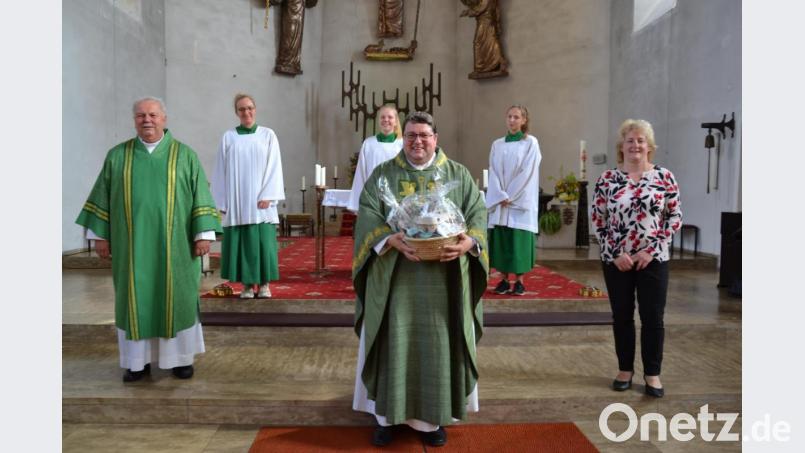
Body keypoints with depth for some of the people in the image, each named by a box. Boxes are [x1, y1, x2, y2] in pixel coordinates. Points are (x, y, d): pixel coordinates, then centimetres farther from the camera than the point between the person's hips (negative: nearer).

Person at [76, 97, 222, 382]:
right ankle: (138, 360, 17)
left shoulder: (185, 155, 1)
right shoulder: (117, 156, 6)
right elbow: (103, 197, 9)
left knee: (178, 298, 3)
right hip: (133, 244, 2)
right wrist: (100, 234, 4)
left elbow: (200, 196, -2)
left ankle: (181, 357, 16)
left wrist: (204, 234, -9)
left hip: (174, 245, -1)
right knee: (135, 299, 6)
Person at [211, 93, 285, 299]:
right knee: (241, 244, 2)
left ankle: (264, 284, 9)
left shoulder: (268, 135, 5)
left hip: (260, 202, -1)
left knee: (263, 242, -1)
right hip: (236, 203, 1)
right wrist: (222, 202, 1)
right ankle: (247, 284, 11)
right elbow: (221, 171, 6)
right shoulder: (228, 137, 7)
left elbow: (274, 167, 0)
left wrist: (267, 196, -9)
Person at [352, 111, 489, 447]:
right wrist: (391, 240, -23)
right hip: (395, 276, 0)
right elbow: (367, 215, -5)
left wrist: (469, 242, -20)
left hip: (442, 278, 1)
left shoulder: (458, 175, 8)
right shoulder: (383, 174, 6)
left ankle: (433, 417, 20)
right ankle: (385, 414, 19)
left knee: (438, 343, 6)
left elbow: (478, 213, 1)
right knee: (393, 342, 4)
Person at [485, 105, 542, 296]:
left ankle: (519, 281, 4)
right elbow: (493, 172, 4)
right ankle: (504, 279, 9)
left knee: (520, 241, -3)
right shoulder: (497, 144, 11)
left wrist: (510, 196, -11)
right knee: (501, 240, 2)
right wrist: (501, 196, -10)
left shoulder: (531, 142, 1)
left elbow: (527, 172, -7)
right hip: (499, 200, 3)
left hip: (521, 201, -3)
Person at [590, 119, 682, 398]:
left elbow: (675, 218, 1)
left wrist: (652, 250, -9)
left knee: (653, 318, 4)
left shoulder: (665, 178, 0)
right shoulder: (607, 179, 0)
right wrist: (615, 254, -9)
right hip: (616, 261, 1)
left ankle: (652, 373, 19)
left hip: (653, 259, 0)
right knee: (622, 316, 10)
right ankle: (625, 369, 25)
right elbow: (598, 220, 0)